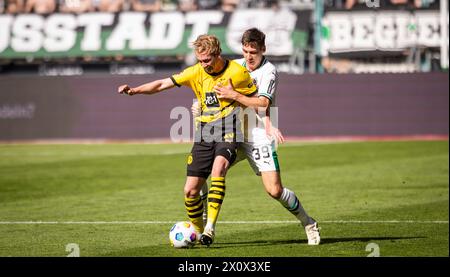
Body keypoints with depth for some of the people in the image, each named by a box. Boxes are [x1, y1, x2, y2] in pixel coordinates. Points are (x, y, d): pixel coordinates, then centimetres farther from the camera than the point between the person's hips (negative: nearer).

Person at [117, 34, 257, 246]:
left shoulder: (236, 73, -8)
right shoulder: (196, 73, 1)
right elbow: (162, 84, 1)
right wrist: (135, 90, -12)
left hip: (228, 132, -5)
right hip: (204, 134, 5)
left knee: (218, 167, -34)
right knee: (190, 190, 0)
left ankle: (210, 228, -34)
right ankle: (198, 232, 24)